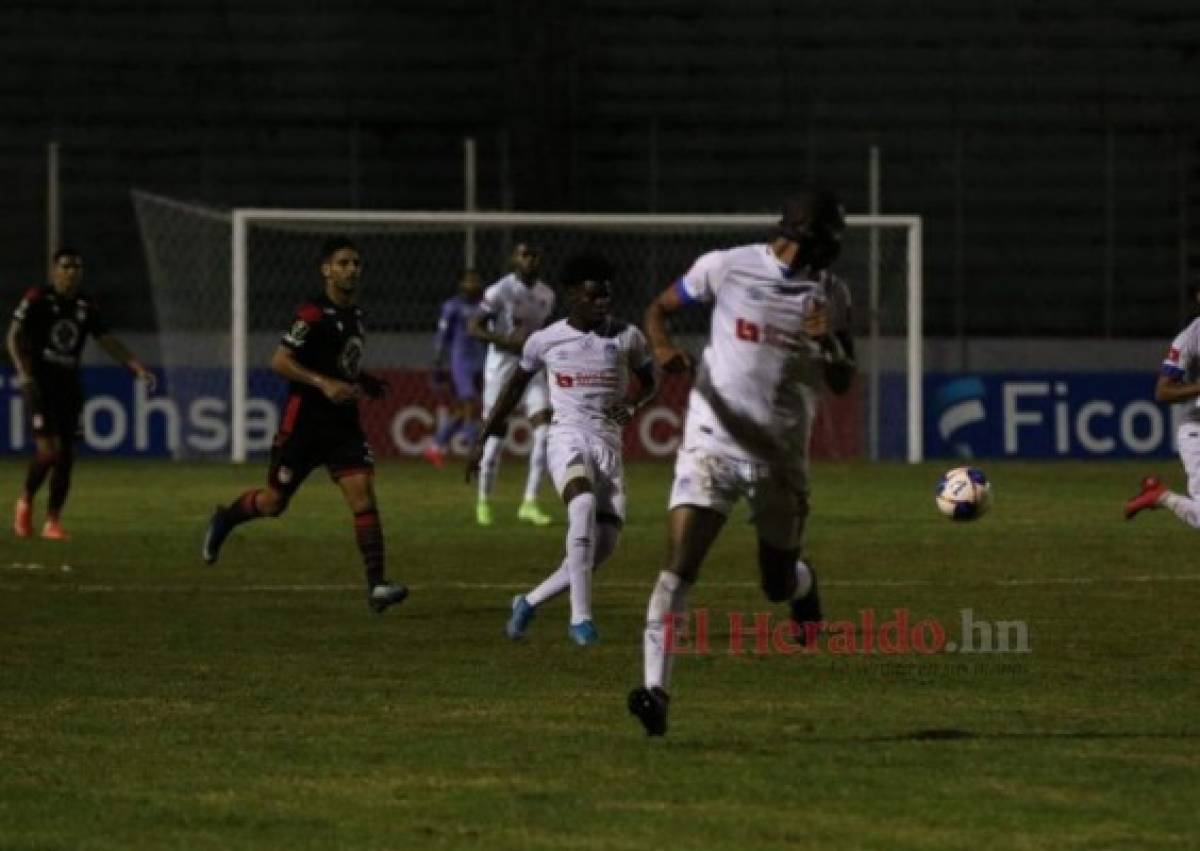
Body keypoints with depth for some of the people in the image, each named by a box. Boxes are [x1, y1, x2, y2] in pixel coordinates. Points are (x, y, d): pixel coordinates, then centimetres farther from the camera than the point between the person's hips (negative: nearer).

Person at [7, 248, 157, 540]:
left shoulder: (86, 307, 10)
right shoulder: (37, 299, -5)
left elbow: (109, 342, 12)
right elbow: (14, 336, -8)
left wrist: (138, 369, 1)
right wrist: (23, 371, -23)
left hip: (69, 385, 5)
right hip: (40, 382, -5)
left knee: (66, 456, 2)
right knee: (48, 450, -15)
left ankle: (53, 522, 12)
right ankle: (25, 502, 11)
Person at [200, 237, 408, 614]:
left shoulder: (355, 314, 12)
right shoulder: (314, 314, -13)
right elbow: (280, 361, -18)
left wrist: (364, 382, 11)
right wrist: (324, 384, -25)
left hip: (344, 423, 6)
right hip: (305, 422, -6)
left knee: (362, 493, -12)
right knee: (274, 502, 5)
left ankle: (376, 585, -15)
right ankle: (224, 519, 37)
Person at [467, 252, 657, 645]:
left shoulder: (626, 337, 3)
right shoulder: (546, 340, 1)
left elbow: (648, 381, 19)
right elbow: (515, 387, 15)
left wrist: (633, 403, -5)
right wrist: (482, 440, 16)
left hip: (608, 445, 3)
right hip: (567, 438, -3)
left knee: (604, 544, -5)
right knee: (584, 504, -32)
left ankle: (530, 602, 16)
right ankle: (580, 617, -32)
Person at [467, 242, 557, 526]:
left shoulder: (546, 295, 7)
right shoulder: (500, 291, -11)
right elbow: (474, 327, -13)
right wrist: (508, 341, -23)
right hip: (502, 366, -5)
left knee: (544, 431, -10)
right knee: (495, 437, 0)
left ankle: (530, 503, -6)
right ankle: (484, 501, 19)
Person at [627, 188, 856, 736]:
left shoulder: (831, 296, 3)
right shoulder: (727, 267, -5)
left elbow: (842, 384, 6)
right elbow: (658, 309, 5)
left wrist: (829, 344, -16)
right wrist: (663, 347, -17)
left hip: (781, 457, 2)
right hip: (714, 440, -2)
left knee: (778, 584, 13)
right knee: (679, 567, -17)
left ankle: (802, 583, 50)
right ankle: (655, 689, -19)